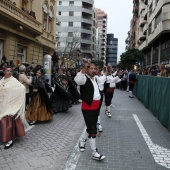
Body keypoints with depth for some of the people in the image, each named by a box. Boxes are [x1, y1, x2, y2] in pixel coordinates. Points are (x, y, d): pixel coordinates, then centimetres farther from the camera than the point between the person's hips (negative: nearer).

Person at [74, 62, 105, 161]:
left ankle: (83, 141, 45)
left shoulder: (95, 79, 14)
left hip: (96, 107, 9)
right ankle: (94, 152, 4)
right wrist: (83, 71, -49)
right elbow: (78, 80, -38)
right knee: (93, 130, -7)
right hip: (88, 108, -9)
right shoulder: (85, 79, -13)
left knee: (91, 127, 20)